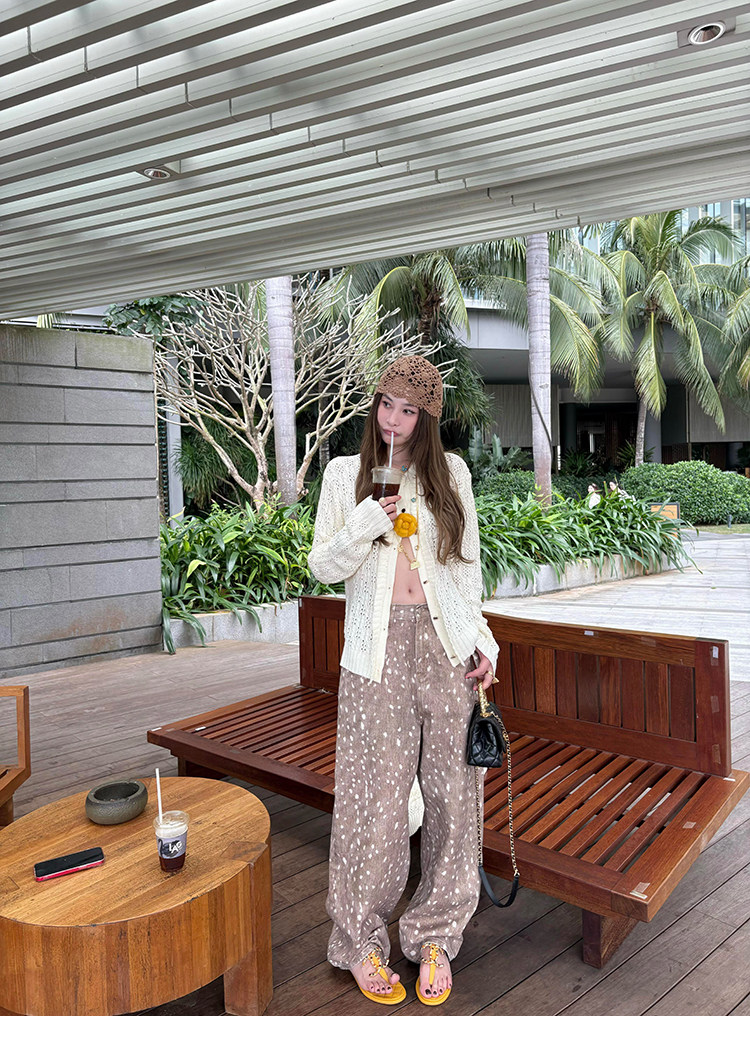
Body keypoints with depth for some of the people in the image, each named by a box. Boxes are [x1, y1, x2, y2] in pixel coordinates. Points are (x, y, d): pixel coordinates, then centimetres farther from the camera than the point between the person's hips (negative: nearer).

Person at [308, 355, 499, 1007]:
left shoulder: (451, 472, 10)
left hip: (446, 644, 2)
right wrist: (365, 525, -13)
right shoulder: (346, 475, 7)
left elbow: (467, 565, 13)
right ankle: (363, 940, 20)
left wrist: (480, 639, 5)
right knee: (378, 793, 0)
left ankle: (436, 934, 24)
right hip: (379, 647, -1)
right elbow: (323, 566, 4)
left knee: (450, 786, 5)